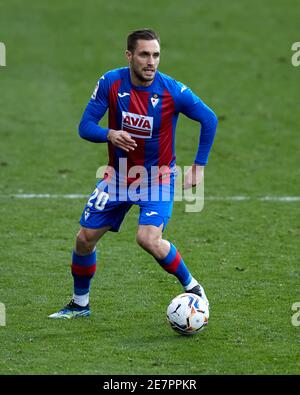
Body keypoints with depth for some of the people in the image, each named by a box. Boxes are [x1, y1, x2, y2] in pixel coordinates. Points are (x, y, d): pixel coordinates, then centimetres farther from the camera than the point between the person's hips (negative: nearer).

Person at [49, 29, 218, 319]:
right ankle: (79, 304, 28)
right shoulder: (111, 83, -13)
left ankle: (192, 288, -1)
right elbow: (85, 126, -9)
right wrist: (110, 135, -31)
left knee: (148, 239, -25)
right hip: (118, 175, 4)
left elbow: (209, 120, -5)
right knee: (85, 238, 5)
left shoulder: (172, 90, -19)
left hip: (157, 178, -4)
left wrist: (199, 166, -5)